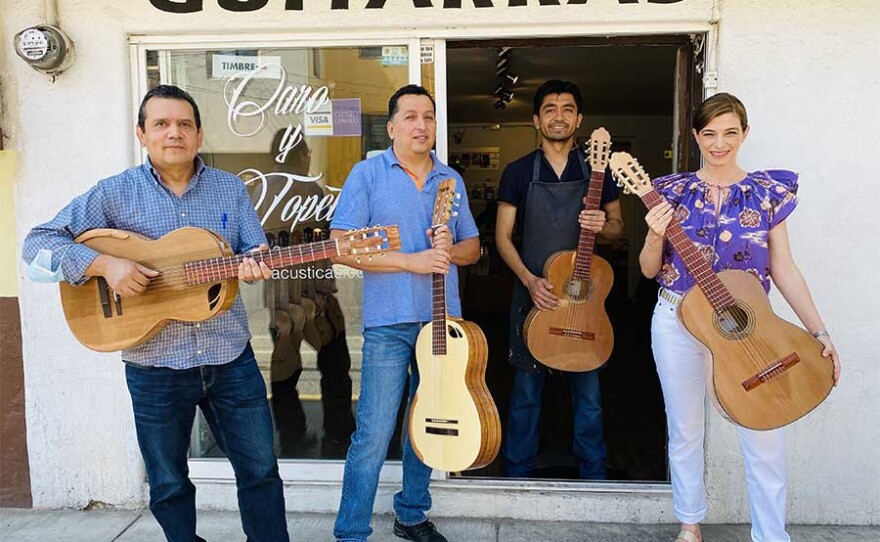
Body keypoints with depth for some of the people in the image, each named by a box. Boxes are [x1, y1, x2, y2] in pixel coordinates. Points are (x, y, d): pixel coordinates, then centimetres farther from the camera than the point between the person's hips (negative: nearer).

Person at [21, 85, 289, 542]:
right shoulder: (115, 193, -2)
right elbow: (38, 242, -3)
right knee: (168, 485, 15)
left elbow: (255, 250, 4)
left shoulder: (230, 188, 4)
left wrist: (254, 265, -20)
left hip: (230, 358, 1)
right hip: (154, 366, -1)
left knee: (260, 469, 11)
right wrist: (104, 264, -19)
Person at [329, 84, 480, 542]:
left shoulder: (451, 179, 12)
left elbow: (473, 247, 15)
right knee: (374, 435, -3)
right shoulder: (367, 173, -2)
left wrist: (449, 249, -9)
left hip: (444, 320, 5)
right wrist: (412, 261, -18)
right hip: (389, 322, -5)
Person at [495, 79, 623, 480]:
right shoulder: (518, 172, 2)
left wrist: (603, 225, -14)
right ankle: (518, 475, 24)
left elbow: (618, 227, 11)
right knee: (526, 391, 8)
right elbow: (503, 237, 0)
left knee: (588, 393, 9)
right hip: (533, 294, -1)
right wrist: (530, 281, -14)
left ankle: (594, 475, 26)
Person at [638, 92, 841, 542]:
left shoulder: (768, 192, 2)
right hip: (678, 321, 1)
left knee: (765, 437, -4)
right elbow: (650, 270, 3)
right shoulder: (673, 191, 2)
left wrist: (819, 332, -4)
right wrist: (655, 235, -18)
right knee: (684, 429, 11)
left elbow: (783, 269, 2)